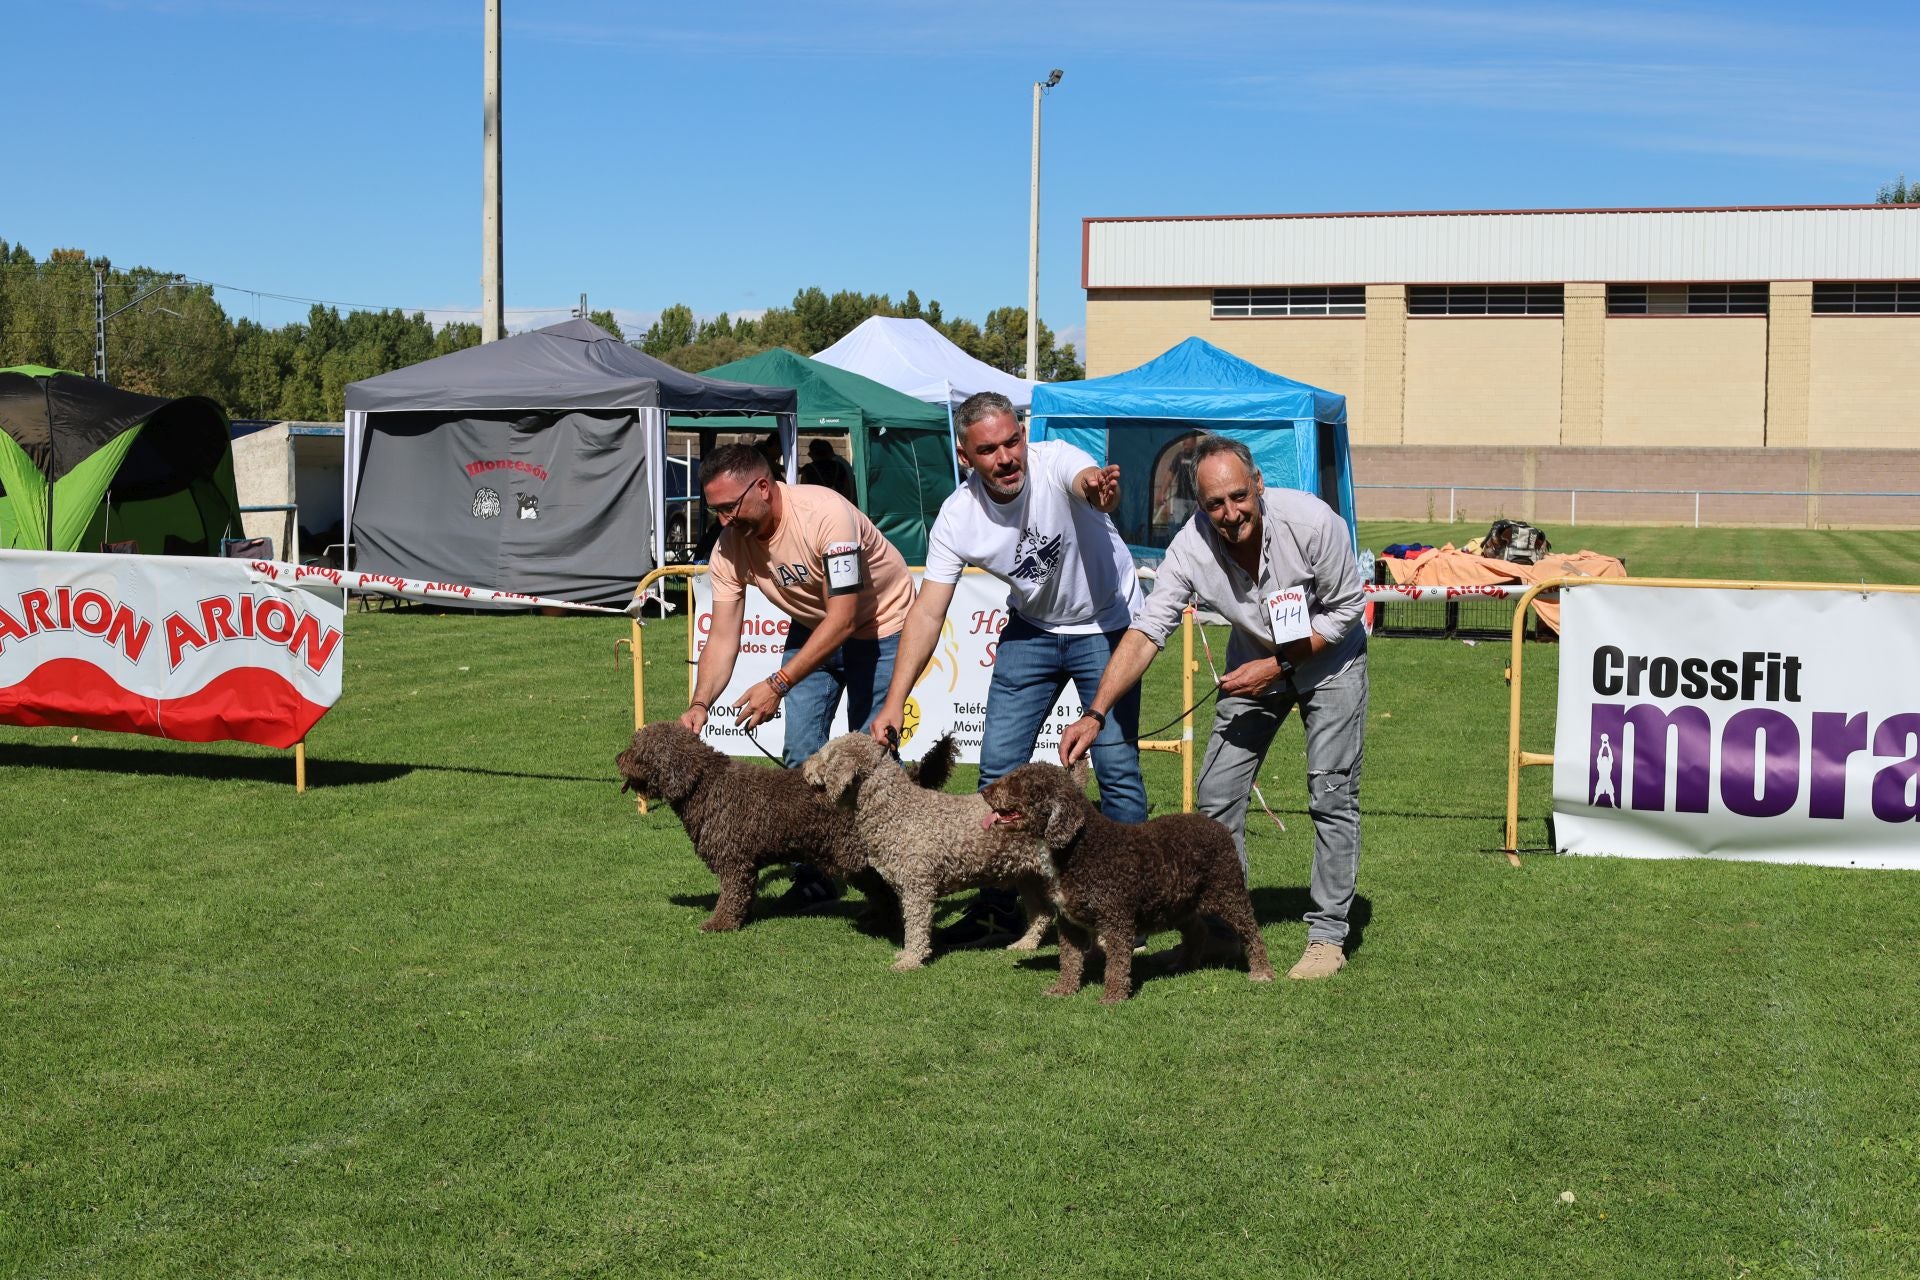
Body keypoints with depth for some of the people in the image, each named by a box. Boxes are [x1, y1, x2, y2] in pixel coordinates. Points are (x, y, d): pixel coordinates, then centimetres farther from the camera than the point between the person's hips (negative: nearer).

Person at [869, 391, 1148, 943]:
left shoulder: (1053, 461, -27)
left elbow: (1088, 479, -51)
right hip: (1032, 630, 4)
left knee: (1116, 764, -10)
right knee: (999, 765, 1)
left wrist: (1098, 488, -77)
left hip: (1106, 626, -4)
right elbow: (928, 612, -17)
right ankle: (999, 903, 16)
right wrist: (894, 703, -26)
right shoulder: (958, 517, -17)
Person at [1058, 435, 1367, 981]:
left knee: (1332, 794, -8)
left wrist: (1279, 667, -24)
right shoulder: (1191, 547, -25)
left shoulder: (1312, 522, -31)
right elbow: (1146, 632, -26)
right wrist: (1095, 715, -35)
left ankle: (1328, 936, 1)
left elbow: (1347, 608, -18)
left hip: (1328, 656, -3)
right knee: (1216, 793, -1)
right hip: (1255, 662, 3)